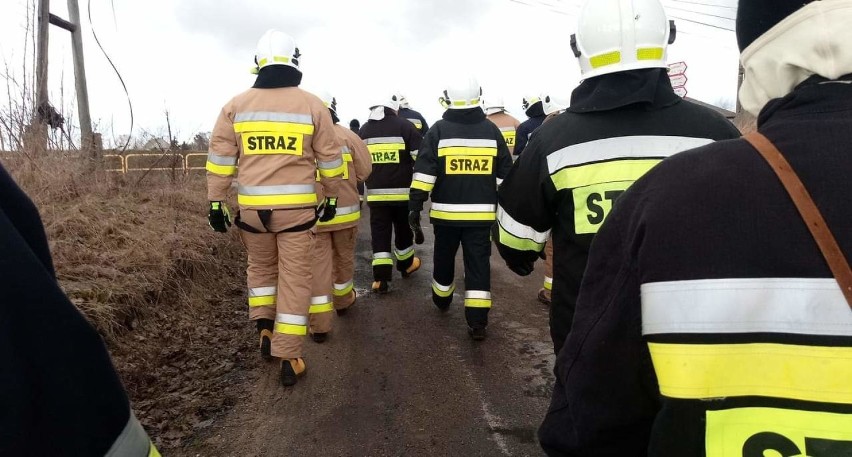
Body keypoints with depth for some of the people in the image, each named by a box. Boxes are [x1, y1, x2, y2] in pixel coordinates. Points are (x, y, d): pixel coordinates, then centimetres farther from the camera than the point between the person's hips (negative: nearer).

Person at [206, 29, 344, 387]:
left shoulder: (236, 105, 4)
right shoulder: (312, 105, 1)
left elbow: (220, 158, 3)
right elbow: (330, 159, 5)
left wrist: (216, 202, 9)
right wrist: (332, 197, 16)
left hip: (252, 207, 2)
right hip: (297, 207, -1)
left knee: (260, 266, 27)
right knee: (294, 279, 7)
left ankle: (264, 328, 18)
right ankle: (288, 358, 11)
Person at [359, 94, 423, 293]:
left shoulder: (364, 130, 8)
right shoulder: (405, 126, -6)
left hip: (376, 192, 3)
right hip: (402, 191, -2)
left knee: (380, 234, 4)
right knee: (403, 230, 16)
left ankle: (381, 277, -2)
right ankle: (406, 265, 35)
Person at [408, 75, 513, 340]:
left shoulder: (439, 130, -4)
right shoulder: (492, 130, 3)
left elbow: (424, 172, -10)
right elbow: (505, 175, 7)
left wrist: (414, 208, -7)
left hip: (446, 211, -1)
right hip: (481, 213, 1)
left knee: (444, 259, 20)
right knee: (478, 264, 4)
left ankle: (441, 300, 42)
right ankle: (477, 321, 0)